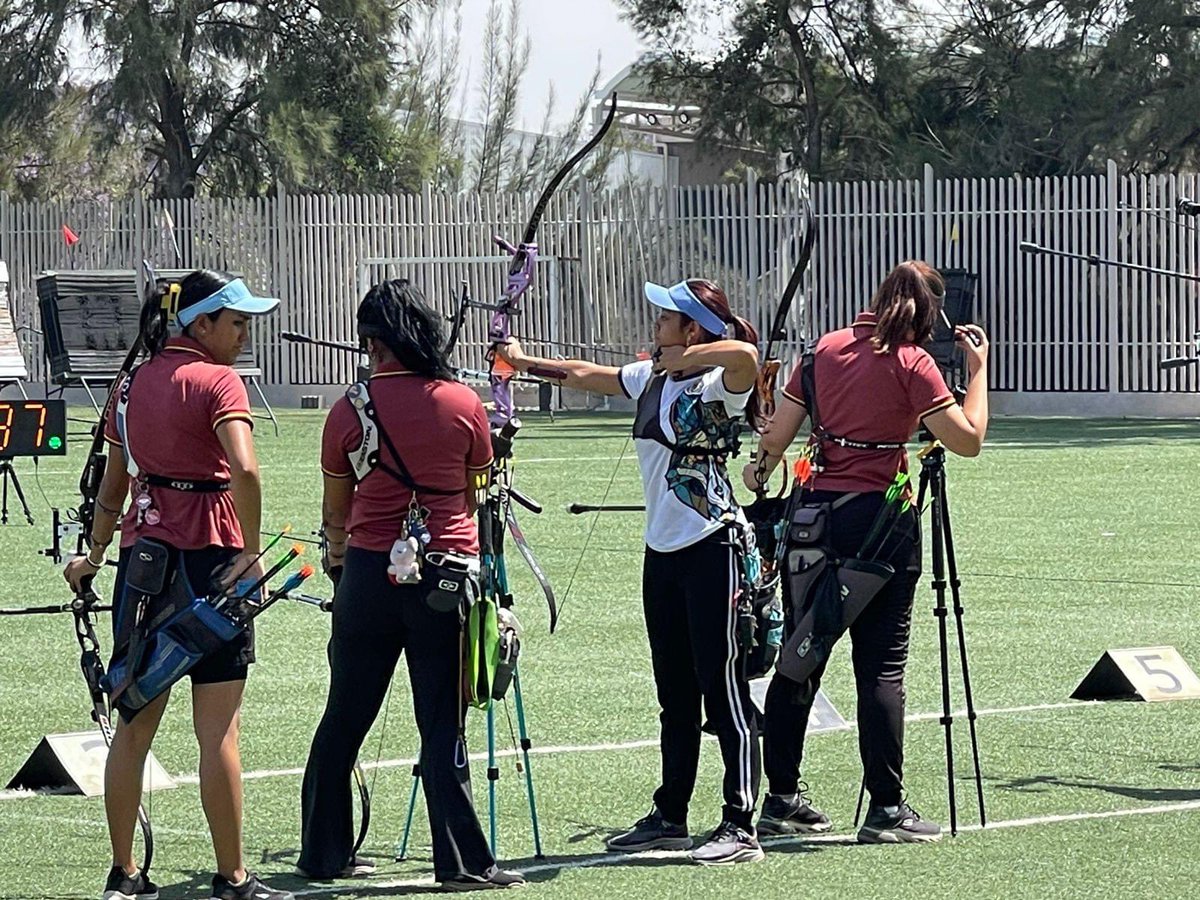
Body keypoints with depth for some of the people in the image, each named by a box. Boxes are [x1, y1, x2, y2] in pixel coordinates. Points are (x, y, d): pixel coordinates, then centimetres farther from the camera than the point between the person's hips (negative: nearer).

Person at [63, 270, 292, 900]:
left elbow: (113, 486, 18)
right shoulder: (216, 382, -9)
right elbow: (244, 470, -25)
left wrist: (93, 556, 31)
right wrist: (250, 550, -16)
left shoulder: (131, 386, 11)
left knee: (135, 724, 11)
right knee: (218, 730, -2)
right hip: (209, 557, -6)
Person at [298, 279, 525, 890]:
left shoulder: (350, 410, -2)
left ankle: (324, 852, 19)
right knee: (443, 725, 2)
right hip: (448, 568, -1)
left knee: (344, 719, 12)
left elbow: (334, 512, 8)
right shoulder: (464, 405, -2)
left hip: (369, 572, 1)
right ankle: (461, 862, -2)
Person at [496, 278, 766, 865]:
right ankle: (670, 817, 23)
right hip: (662, 552, 8)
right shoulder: (649, 381, 12)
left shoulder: (717, 386, -12)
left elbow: (745, 355, -35)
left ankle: (740, 827, -6)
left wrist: (680, 358, -22)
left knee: (723, 690, -7)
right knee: (674, 697, 15)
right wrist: (523, 363, 35)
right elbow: (583, 375, 27)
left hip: (711, 549, -8)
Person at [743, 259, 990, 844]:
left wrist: (758, 475, 28)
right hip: (879, 517, -5)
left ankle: (781, 798, 17)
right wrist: (978, 368, 0)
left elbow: (776, 435, 8)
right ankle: (886, 808, -2)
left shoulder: (826, 349, 7)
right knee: (881, 665, -2)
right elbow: (968, 439, -9)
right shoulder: (911, 363, -7)